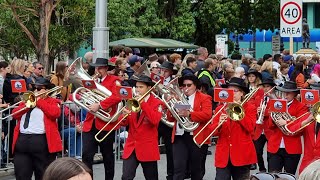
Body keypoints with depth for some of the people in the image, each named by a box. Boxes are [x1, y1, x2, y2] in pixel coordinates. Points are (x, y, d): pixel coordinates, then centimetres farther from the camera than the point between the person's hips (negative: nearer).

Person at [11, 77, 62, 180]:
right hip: (22, 140, 5)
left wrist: (39, 101, -5)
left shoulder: (52, 101, 8)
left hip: (42, 141, -5)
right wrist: (28, 104, -2)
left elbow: (55, 113, -14)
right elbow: (15, 114, 12)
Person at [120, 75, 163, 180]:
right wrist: (124, 115, -17)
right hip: (131, 146, 3)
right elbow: (124, 123, 7)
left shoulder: (156, 103, -4)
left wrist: (143, 103, -20)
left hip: (148, 147, -3)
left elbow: (155, 120, -22)